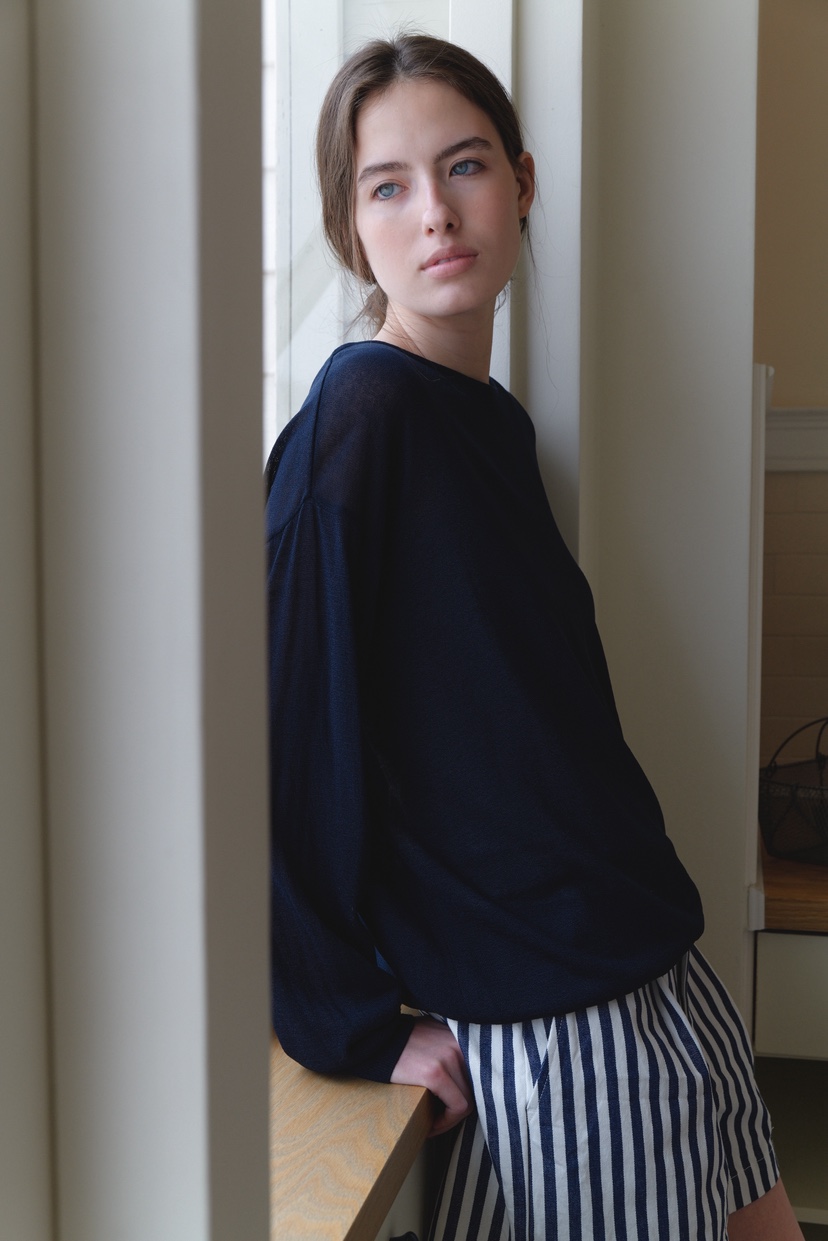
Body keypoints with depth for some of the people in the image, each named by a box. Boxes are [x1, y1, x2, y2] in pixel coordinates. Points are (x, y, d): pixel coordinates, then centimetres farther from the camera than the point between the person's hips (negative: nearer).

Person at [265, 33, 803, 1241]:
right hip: (546, 1026, -8)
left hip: (655, 968, 8)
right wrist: (353, 1021, -15)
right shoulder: (361, 412, -18)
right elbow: (291, 744, -20)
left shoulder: (487, 416, 7)